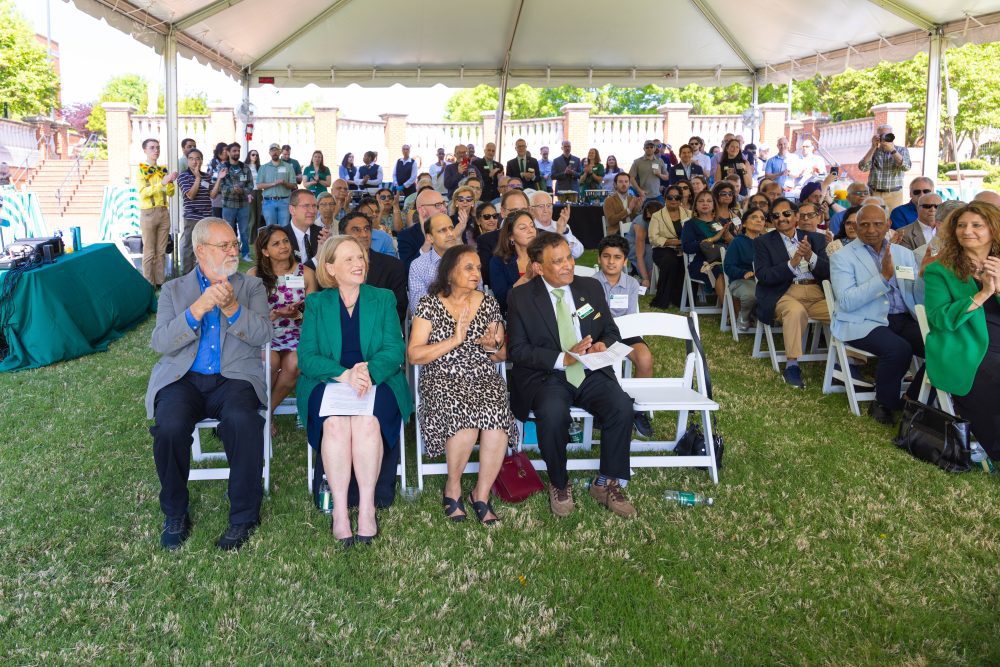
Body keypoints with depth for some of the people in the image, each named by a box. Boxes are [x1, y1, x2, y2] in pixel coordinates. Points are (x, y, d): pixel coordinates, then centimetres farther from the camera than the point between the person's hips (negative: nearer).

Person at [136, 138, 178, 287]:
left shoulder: (163, 170, 13)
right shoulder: (141, 170, -2)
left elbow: (170, 193, 10)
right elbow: (143, 193, -15)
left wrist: (170, 182, -10)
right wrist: (162, 182, -24)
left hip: (163, 212, 5)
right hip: (148, 213, -5)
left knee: (161, 251, 7)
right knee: (149, 252, -2)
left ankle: (160, 281, 12)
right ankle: (149, 285, 2)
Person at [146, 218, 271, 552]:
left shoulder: (251, 287, 15)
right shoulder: (174, 290, 15)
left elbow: (263, 334, -1)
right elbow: (160, 343, -1)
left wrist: (231, 308, -18)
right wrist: (198, 308, -14)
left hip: (234, 379, -1)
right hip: (182, 380, 1)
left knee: (242, 421, -33)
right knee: (170, 426, -30)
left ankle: (244, 514, -15)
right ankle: (175, 516, -6)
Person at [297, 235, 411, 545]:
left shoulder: (383, 299, 13)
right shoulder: (316, 303, 12)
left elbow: (394, 350, 0)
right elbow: (307, 357, -1)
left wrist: (368, 371, -22)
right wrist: (344, 374, -20)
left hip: (378, 381, 0)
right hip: (328, 382, 0)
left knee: (367, 422, -33)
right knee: (335, 424, -32)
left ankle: (367, 507, -26)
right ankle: (339, 510, -27)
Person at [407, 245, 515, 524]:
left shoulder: (489, 303, 12)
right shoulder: (429, 304, 2)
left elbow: (502, 355, 18)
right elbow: (414, 355, -6)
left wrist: (493, 346, -6)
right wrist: (455, 340, -14)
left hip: (484, 379, 3)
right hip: (442, 380, -2)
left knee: (496, 414, -30)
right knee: (464, 414, -33)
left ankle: (481, 493, -13)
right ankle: (452, 488, -7)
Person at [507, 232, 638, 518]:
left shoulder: (591, 287, 9)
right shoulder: (520, 297, -2)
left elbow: (611, 332, 16)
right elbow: (517, 349, -6)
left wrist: (603, 345, -9)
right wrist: (563, 359, -19)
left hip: (591, 374, 4)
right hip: (545, 377, -3)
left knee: (622, 406, -25)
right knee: (553, 413, -35)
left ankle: (607, 483, -5)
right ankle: (559, 484, -7)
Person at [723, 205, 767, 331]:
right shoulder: (738, 242, 5)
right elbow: (728, 267, -6)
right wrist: (745, 273, -24)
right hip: (741, 280, -4)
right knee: (751, 294, -40)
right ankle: (743, 318, -4)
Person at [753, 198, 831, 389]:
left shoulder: (816, 239, 18)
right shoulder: (763, 242, 11)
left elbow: (829, 271, 7)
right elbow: (762, 275, -3)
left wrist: (811, 257, -12)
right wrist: (792, 263, -15)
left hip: (816, 294, 3)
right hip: (785, 294, -3)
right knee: (796, 311, -37)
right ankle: (792, 366, -28)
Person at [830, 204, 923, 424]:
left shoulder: (904, 253, 17)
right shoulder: (842, 257, 2)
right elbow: (847, 302, -13)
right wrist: (884, 277, -18)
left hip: (903, 319, 5)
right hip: (862, 323, -5)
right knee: (898, 349, -32)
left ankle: (913, 402, 2)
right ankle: (884, 404, -4)